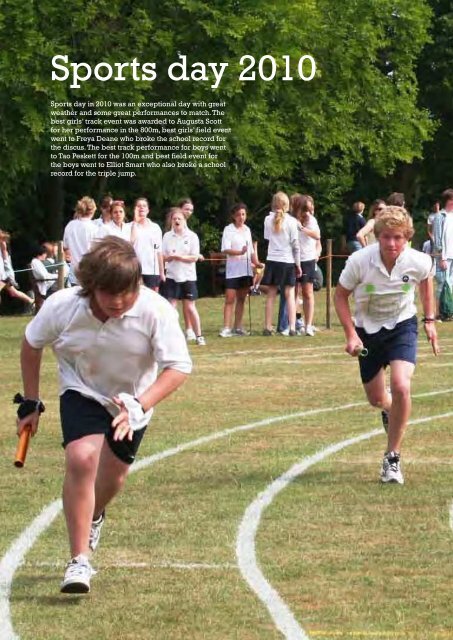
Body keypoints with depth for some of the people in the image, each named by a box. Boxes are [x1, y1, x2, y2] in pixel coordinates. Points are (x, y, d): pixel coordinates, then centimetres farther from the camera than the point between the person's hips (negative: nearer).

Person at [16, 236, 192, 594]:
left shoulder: (156, 311, -31)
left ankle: (93, 518, 52)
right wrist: (31, 403, 0)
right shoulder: (62, 306, -26)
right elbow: (31, 345, -5)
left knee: (113, 477, 12)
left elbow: (178, 367, -30)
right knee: (81, 457, -26)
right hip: (82, 393, -1)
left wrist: (140, 405, -44)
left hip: (133, 399, 1)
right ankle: (79, 561, -19)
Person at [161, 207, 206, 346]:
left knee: (190, 307, 1)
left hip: (188, 277, -2)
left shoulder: (192, 236, -2)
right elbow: (163, 257, 4)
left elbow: (194, 257, -6)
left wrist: (179, 257, -19)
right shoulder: (167, 236, 5)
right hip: (172, 276, 2)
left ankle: (199, 336, 10)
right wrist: (170, 257, -18)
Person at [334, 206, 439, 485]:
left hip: (402, 326, -1)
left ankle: (393, 458, -9)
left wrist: (430, 320, 8)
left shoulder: (418, 262, -21)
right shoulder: (360, 261, -25)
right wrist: (351, 334, -17)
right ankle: (390, 412, 54)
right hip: (368, 329, 1)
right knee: (376, 398, 12)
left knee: (401, 387, -24)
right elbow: (341, 295, -8)